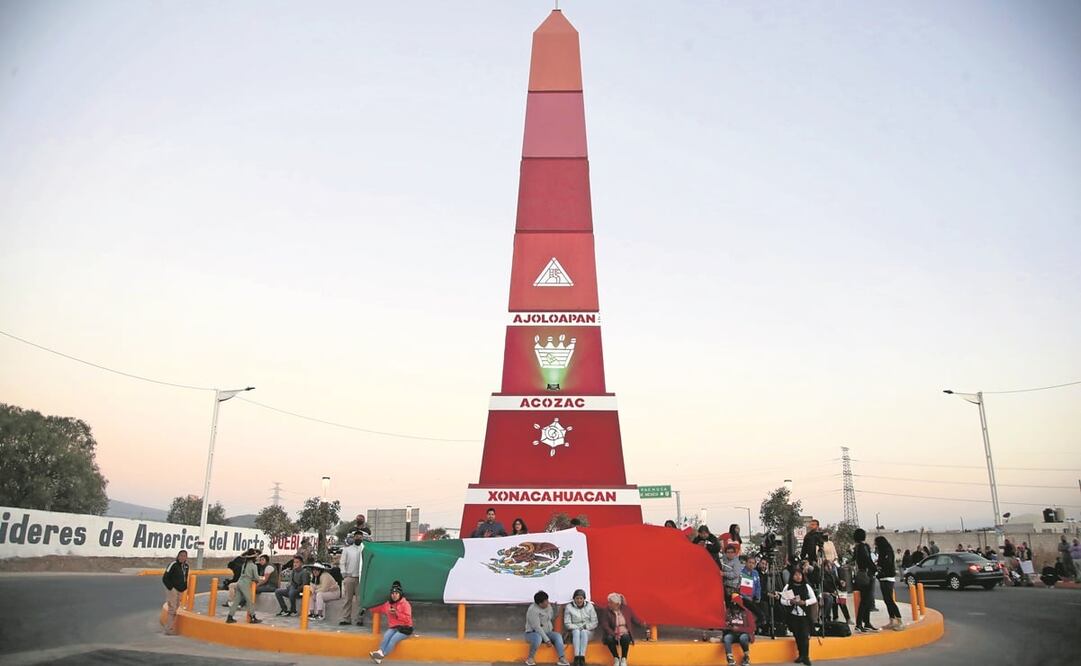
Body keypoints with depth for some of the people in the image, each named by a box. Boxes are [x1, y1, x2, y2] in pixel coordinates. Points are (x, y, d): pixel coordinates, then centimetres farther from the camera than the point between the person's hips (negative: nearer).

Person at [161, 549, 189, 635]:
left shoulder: (186, 566, 8)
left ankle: (171, 628, 24)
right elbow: (165, 578, -15)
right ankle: (169, 630, 0)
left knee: (175, 609, 14)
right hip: (172, 590, -8)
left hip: (180, 591, 8)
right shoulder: (173, 564, -15)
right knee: (172, 609, -7)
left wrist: (184, 588, 11)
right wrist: (171, 588, -16)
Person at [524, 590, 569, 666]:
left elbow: (552, 618, 17)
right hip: (533, 633, -7)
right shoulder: (533, 610, -20)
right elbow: (537, 627, -23)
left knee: (558, 636, -20)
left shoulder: (549, 606, 4)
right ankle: (530, 658, -21)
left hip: (547, 632, 7)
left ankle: (562, 659, -29)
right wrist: (546, 640, -25)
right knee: (538, 638, -40)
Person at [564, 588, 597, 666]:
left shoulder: (590, 606, 5)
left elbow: (594, 623, 5)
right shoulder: (569, 607, 2)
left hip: (587, 631, 0)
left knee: (583, 632, -34)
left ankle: (582, 657, -41)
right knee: (576, 632, -34)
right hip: (574, 631, 0)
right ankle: (576, 657, -42)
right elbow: (567, 624, -1)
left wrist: (585, 627, -11)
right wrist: (577, 627, -15)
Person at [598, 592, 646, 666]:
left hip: (625, 633, 0)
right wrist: (614, 634, -22)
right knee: (609, 639, -34)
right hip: (613, 634, 0)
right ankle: (616, 658, -10)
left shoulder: (627, 609, 0)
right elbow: (605, 626, -9)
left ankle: (624, 659, -14)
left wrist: (643, 624, -6)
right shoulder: (606, 611, -4)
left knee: (625, 637, -35)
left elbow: (635, 619, 7)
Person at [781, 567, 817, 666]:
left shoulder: (806, 586, 3)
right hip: (793, 615, 1)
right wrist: (790, 602, -16)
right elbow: (782, 600, 3)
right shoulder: (788, 587, 2)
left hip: (804, 615, -1)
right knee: (797, 635, 6)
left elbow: (814, 599, 4)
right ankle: (801, 655, 20)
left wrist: (804, 602, -12)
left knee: (804, 635, -9)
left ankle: (805, 656, -2)